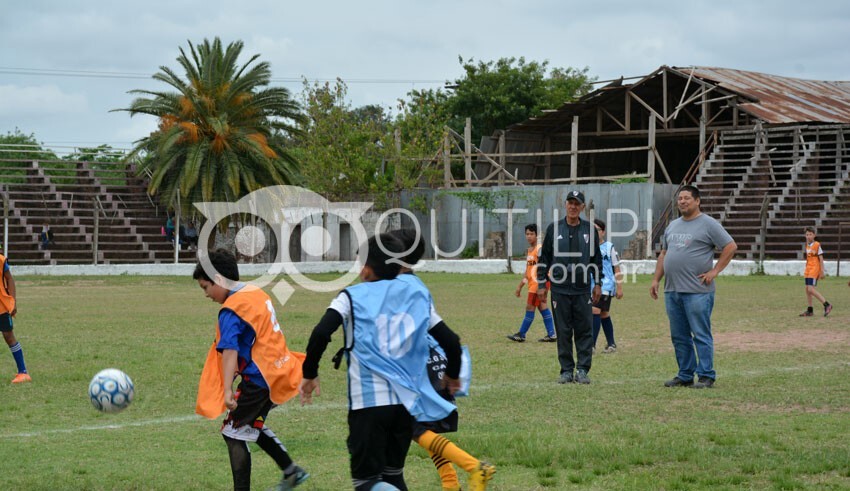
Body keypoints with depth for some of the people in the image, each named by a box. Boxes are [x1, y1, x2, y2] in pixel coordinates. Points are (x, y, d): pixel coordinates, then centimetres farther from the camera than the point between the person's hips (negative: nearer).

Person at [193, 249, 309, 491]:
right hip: (277, 372, 9)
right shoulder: (258, 293, 10)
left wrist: (227, 390, -36)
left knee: (234, 432, 0)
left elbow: (230, 351, -28)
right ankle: (291, 471, 26)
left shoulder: (231, 310, -17)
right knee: (252, 425, 24)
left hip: (258, 380, -9)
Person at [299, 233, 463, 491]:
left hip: (369, 401, -4)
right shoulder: (416, 295, 11)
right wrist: (452, 375, 30)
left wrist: (310, 374, 1)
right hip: (407, 402, 4)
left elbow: (321, 334, -14)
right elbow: (450, 341, 11)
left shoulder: (353, 296, 1)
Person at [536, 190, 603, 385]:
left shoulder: (590, 230, 7)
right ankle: (567, 370, 9)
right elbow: (544, 257, 8)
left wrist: (598, 283, 8)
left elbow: (597, 258, 13)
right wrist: (541, 284, 4)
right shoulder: (554, 228, 5)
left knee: (585, 331, -2)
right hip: (560, 288, 0)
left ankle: (583, 370, 2)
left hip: (583, 289, 0)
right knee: (563, 332, 2)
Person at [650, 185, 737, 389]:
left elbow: (731, 246, -5)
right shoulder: (672, 226, 19)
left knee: (701, 335, -6)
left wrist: (715, 271, -9)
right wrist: (656, 279, 14)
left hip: (697, 291, -7)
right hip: (672, 291, 7)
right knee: (679, 337, 10)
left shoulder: (708, 224, -3)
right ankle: (685, 376, 17)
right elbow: (664, 254, 24)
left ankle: (706, 376, -3)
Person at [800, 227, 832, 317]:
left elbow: (821, 259, -9)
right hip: (808, 269, 8)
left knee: (811, 289, -16)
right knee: (807, 289, 6)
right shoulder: (807, 245, 12)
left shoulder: (817, 245, -9)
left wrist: (822, 272, -12)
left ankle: (827, 305, -11)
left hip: (815, 269, -8)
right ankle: (810, 310, 12)